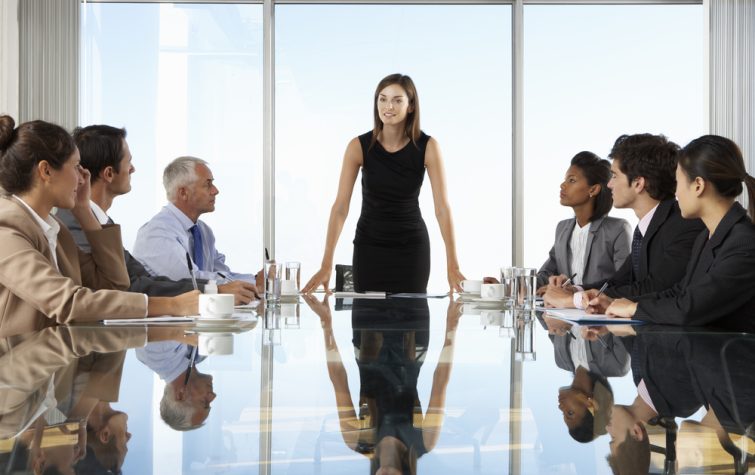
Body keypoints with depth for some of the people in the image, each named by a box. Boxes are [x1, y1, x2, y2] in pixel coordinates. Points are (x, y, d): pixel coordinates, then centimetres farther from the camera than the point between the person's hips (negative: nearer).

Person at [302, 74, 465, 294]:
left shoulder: (427, 147, -14)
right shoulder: (359, 146, -14)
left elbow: (442, 208, -16)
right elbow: (340, 207, -15)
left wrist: (452, 267, -23)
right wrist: (326, 265, -22)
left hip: (412, 247, 0)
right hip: (369, 246, 0)